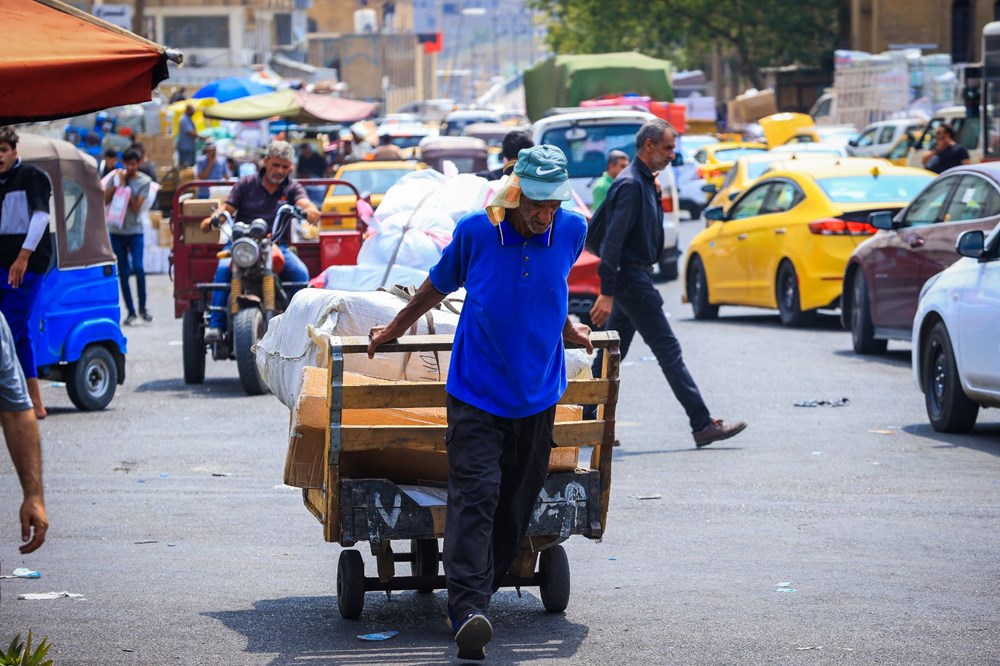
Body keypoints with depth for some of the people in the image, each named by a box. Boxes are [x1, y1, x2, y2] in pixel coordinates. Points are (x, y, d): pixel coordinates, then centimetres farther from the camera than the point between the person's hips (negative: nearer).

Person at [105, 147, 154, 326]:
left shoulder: (144, 181, -1)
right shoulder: (116, 177, 6)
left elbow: (135, 207, -10)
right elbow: (104, 201, 1)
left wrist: (125, 186, -14)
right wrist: (116, 185, -10)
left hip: (135, 230, -2)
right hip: (116, 231, 2)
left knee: (138, 267, -17)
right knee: (123, 273, 3)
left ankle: (142, 308, -3)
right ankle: (131, 312, 8)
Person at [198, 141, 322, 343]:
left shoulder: (292, 187, 12)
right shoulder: (247, 184, 11)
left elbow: (303, 202, -8)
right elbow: (228, 208, 3)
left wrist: (310, 210, -33)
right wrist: (212, 219, -19)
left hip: (278, 246, 1)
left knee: (300, 273, -26)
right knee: (224, 268, -29)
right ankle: (215, 324, -28)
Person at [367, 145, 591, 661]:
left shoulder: (572, 231, -3)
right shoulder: (476, 231, -10)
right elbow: (439, 284, 9)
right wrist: (397, 328, 22)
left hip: (538, 393, 3)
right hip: (476, 391, -3)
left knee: (516, 503, 6)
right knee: (475, 495, -15)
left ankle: (483, 587, 19)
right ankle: (468, 610, -24)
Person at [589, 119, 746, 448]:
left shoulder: (644, 182, 15)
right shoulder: (630, 184, -17)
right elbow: (613, 240, -23)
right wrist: (607, 293, -27)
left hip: (634, 277, 10)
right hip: (632, 279, -10)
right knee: (668, 351, -8)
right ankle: (703, 425, -7)